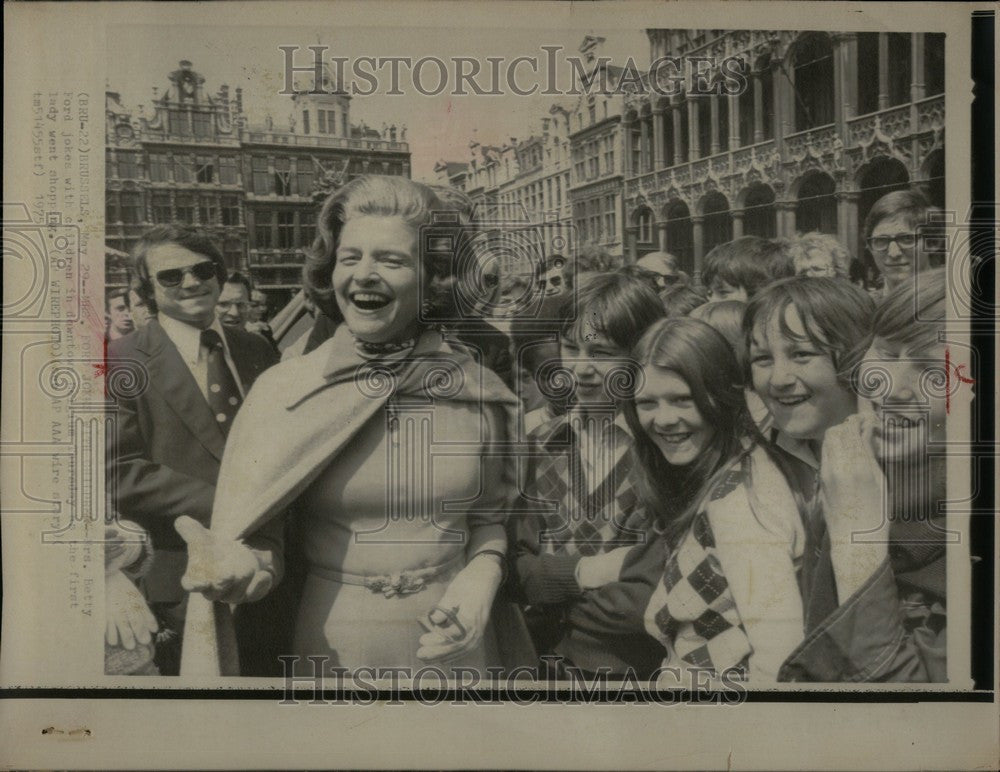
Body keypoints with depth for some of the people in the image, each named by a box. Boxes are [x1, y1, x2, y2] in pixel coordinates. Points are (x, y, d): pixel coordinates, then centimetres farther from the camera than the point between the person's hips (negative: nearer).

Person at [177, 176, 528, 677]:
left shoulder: (477, 389, -6)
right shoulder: (282, 390, -11)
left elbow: (490, 516, 7)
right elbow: (261, 543, -10)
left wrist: (481, 578, -12)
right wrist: (237, 570, -31)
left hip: (455, 648, 2)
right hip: (333, 649, -1)